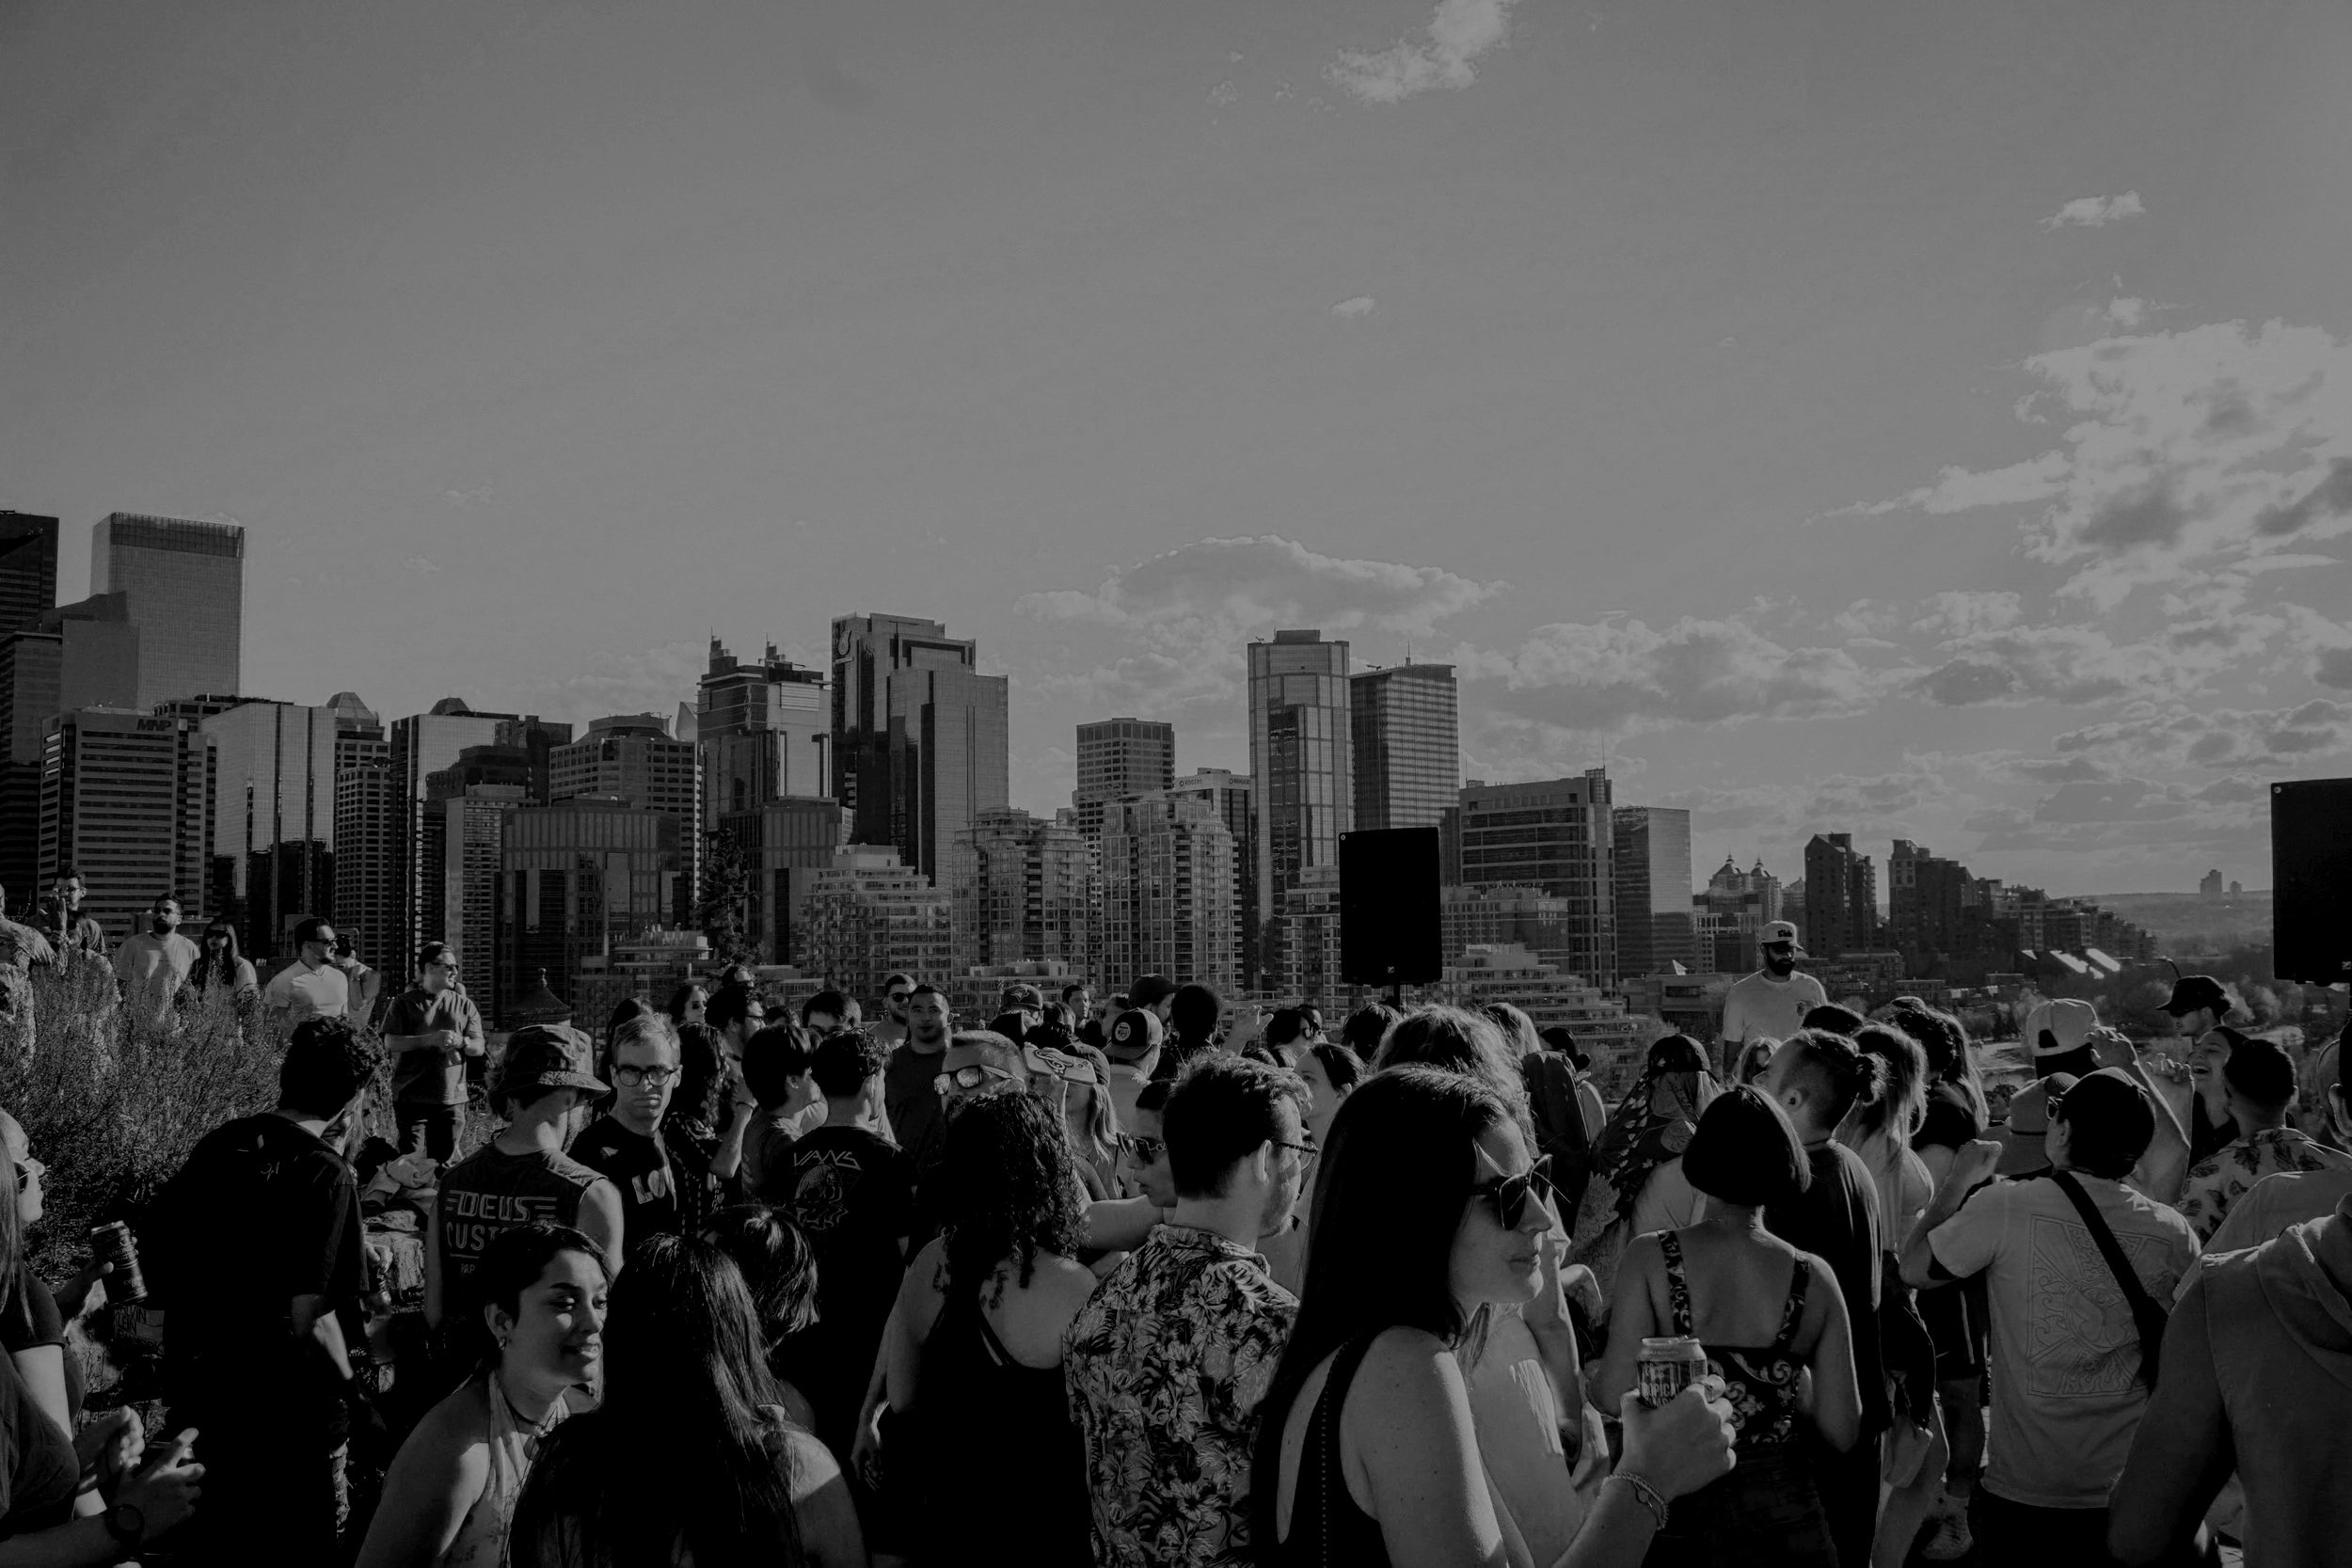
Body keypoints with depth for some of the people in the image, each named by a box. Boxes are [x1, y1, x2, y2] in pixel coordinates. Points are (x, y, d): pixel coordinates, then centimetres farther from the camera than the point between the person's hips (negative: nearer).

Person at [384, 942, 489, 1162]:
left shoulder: (464, 1005, 11)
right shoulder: (404, 1003, 3)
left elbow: (479, 1048, 6)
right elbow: (390, 1043, -8)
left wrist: (461, 1042, -16)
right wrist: (430, 1040, -19)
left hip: (452, 1097, 3)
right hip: (411, 1097, -3)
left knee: (444, 1159, 8)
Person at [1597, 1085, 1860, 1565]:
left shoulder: (1650, 1259, -13)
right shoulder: (1813, 1277, -7)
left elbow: (1616, 1396, -18)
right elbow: (1842, 1431, -4)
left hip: (1681, 1513, -2)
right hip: (1784, 1519, 2)